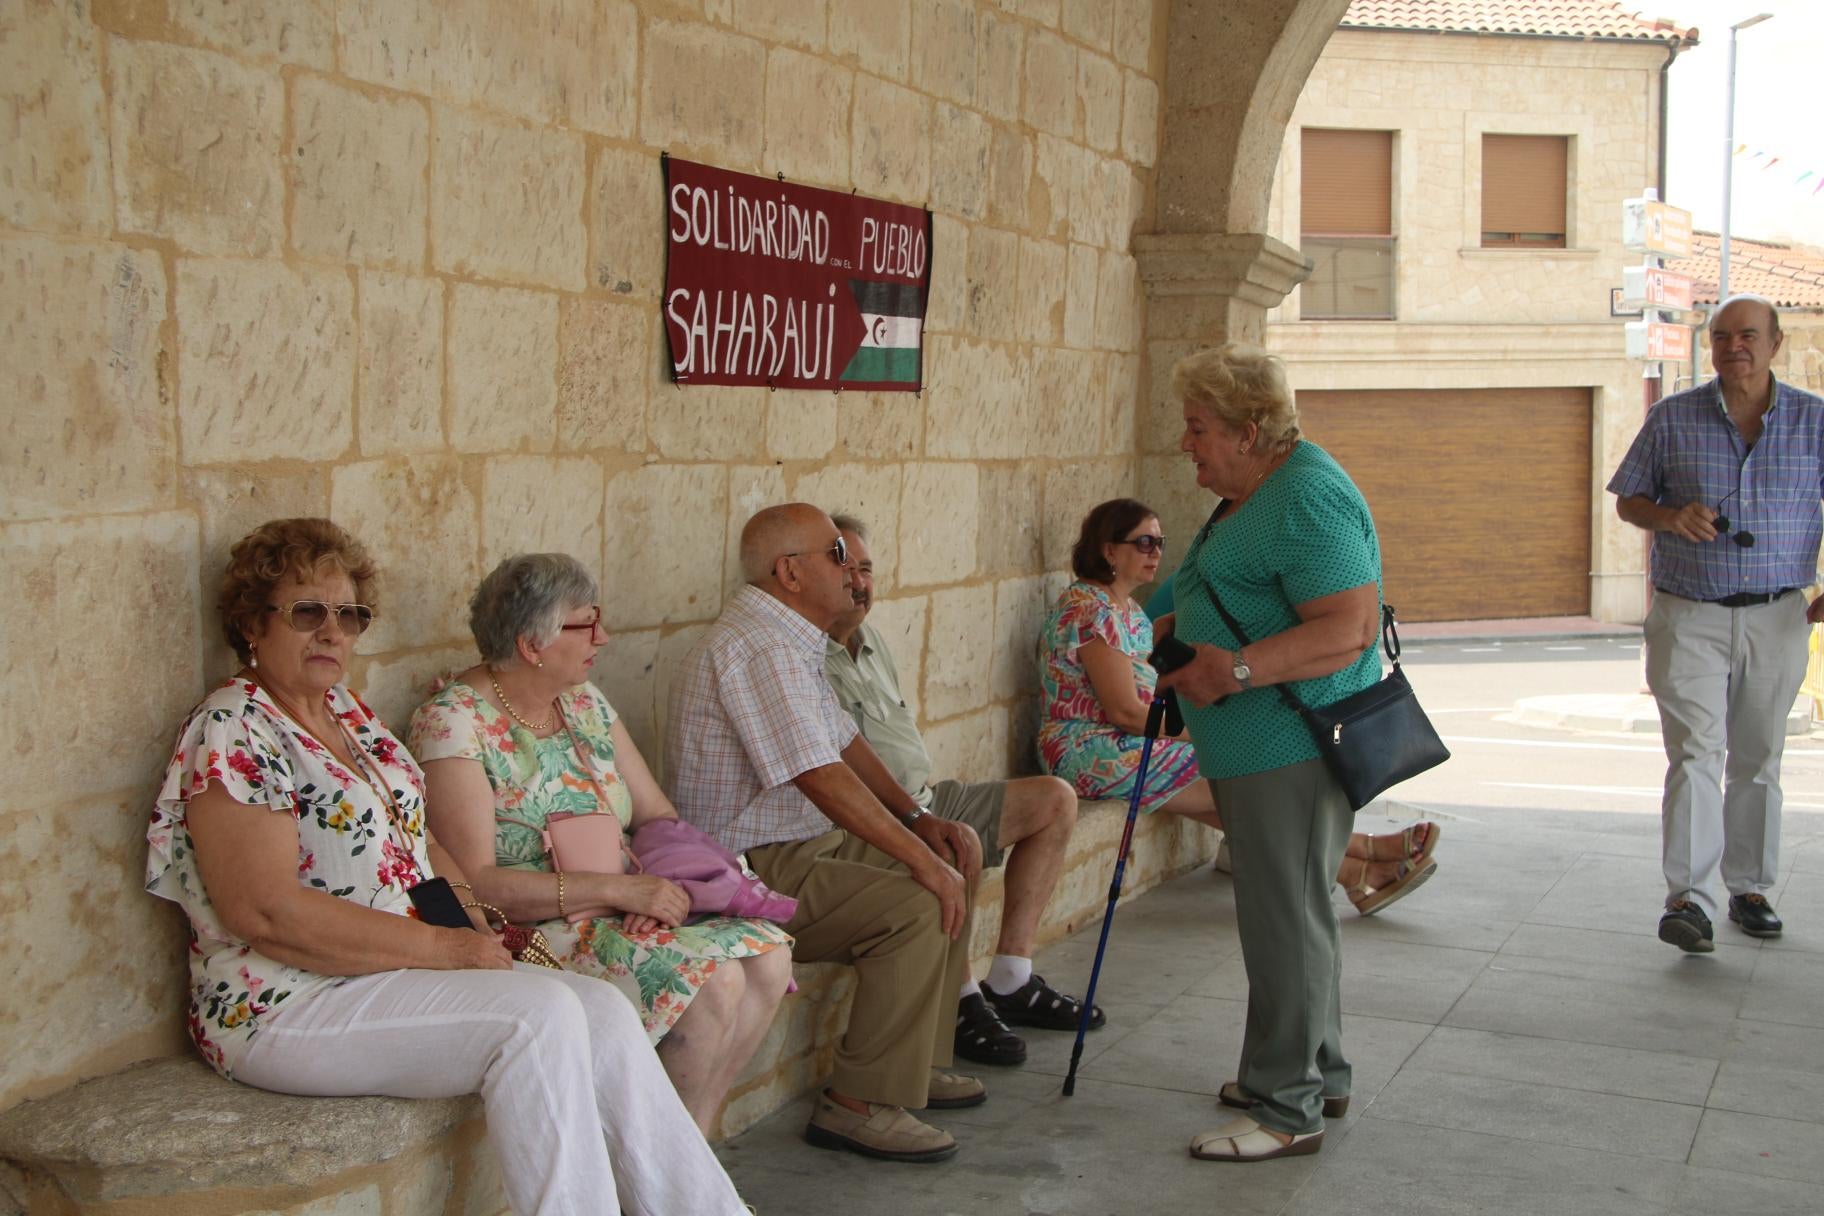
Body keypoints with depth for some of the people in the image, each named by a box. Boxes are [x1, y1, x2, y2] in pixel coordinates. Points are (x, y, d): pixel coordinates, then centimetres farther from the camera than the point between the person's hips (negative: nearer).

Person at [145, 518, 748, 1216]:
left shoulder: (345, 711, 14)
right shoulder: (231, 733, -13)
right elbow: (266, 912, -22)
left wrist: (457, 893, 3)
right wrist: (441, 948, -19)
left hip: (405, 970, 8)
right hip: (289, 1006, -8)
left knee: (604, 1012, -12)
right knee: (540, 1013, -25)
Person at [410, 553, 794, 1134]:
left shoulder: (584, 703, 12)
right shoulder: (453, 722, -12)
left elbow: (659, 816, 14)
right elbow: (475, 883, -19)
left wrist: (661, 881, -10)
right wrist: (620, 889, -22)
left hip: (619, 912, 8)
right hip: (528, 932, -8)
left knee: (768, 953, -16)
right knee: (714, 978, -26)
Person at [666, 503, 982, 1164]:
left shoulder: (792, 640, 14)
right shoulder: (757, 646, -21)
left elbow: (846, 742, 20)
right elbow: (825, 780, -27)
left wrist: (918, 820, 8)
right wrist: (923, 861, -24)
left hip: (808, 843, 11)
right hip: (753, 873, -11)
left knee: (950, 869, 11)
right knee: (917, 906, -23)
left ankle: (919, 1059, 19)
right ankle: (860, 1104, -14)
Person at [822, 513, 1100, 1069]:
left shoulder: (869, 637, 16)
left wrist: (922, 784, 10)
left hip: (920, 801, 10)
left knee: (1055, 799, 6)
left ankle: (1008, 980, 3)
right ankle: (960, 1001, -14)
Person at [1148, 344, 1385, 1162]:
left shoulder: (1308, 498, -18)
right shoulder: (1251, 496, 17)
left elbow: (1350, 627, -26)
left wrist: (1236, 668, -30)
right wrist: (1186, 633, 15)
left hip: (1292, 749, -11)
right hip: (1256, 750, 11)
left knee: (1285, 918, -4)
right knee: (1292, 911, 19)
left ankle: (1287, 1108, 5)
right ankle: (1317, 1074, 32)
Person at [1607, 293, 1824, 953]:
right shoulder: (1671, 418, 2)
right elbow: (1627, 500, 8)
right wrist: (1669, 516, -14)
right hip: (1688, 617, -1)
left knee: (1757, 759, 11)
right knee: (1695, 752, -12)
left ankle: (1750, 887, 24)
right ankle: (1688, 897, -16)